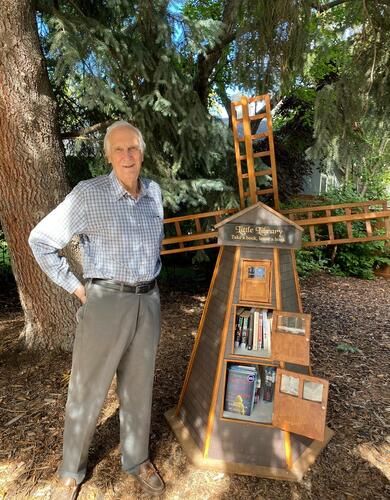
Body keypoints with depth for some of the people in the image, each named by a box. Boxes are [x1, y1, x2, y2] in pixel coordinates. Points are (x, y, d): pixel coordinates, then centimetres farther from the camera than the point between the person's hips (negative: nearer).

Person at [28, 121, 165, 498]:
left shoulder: (154, 192, 5)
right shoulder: (88, 194, -11)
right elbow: (41, 240, -5)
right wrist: (76, 288, -6)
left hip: (148, 302, 5)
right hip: (106, 302, -4)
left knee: (138, 388, 18)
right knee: (87, 392, 11)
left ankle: (137, 460, 40)